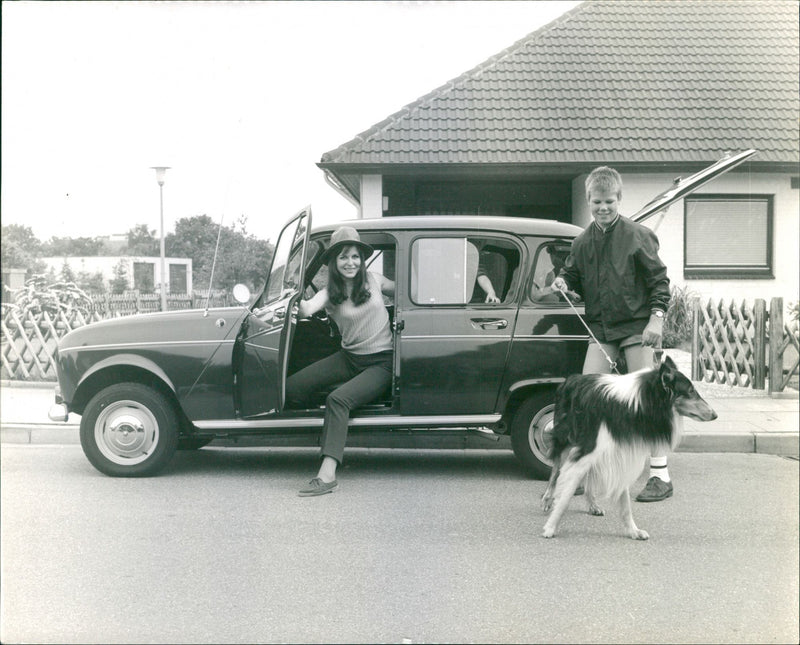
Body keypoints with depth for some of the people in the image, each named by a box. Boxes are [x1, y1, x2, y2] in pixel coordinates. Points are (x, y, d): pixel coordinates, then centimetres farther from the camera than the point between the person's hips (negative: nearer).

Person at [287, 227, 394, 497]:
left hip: (381, 362, -4)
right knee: (291, 388, -10)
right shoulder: (330, 293, -3)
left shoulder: (374, 281, -2)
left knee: (338, 399, -30)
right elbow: (309, 307, -27)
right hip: (349, 357, 4)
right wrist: (301, 308, -50)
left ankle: (327, 475, -37)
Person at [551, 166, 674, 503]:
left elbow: (659, 280, -2)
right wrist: (563, 281, -2)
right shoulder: (582, 241, 10)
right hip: (601, 329, 4)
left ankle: (661, 475, 3)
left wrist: (656, 318, -13)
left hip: (636, 326, -4)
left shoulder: (638, 235, -2)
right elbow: (576, 276, 22)